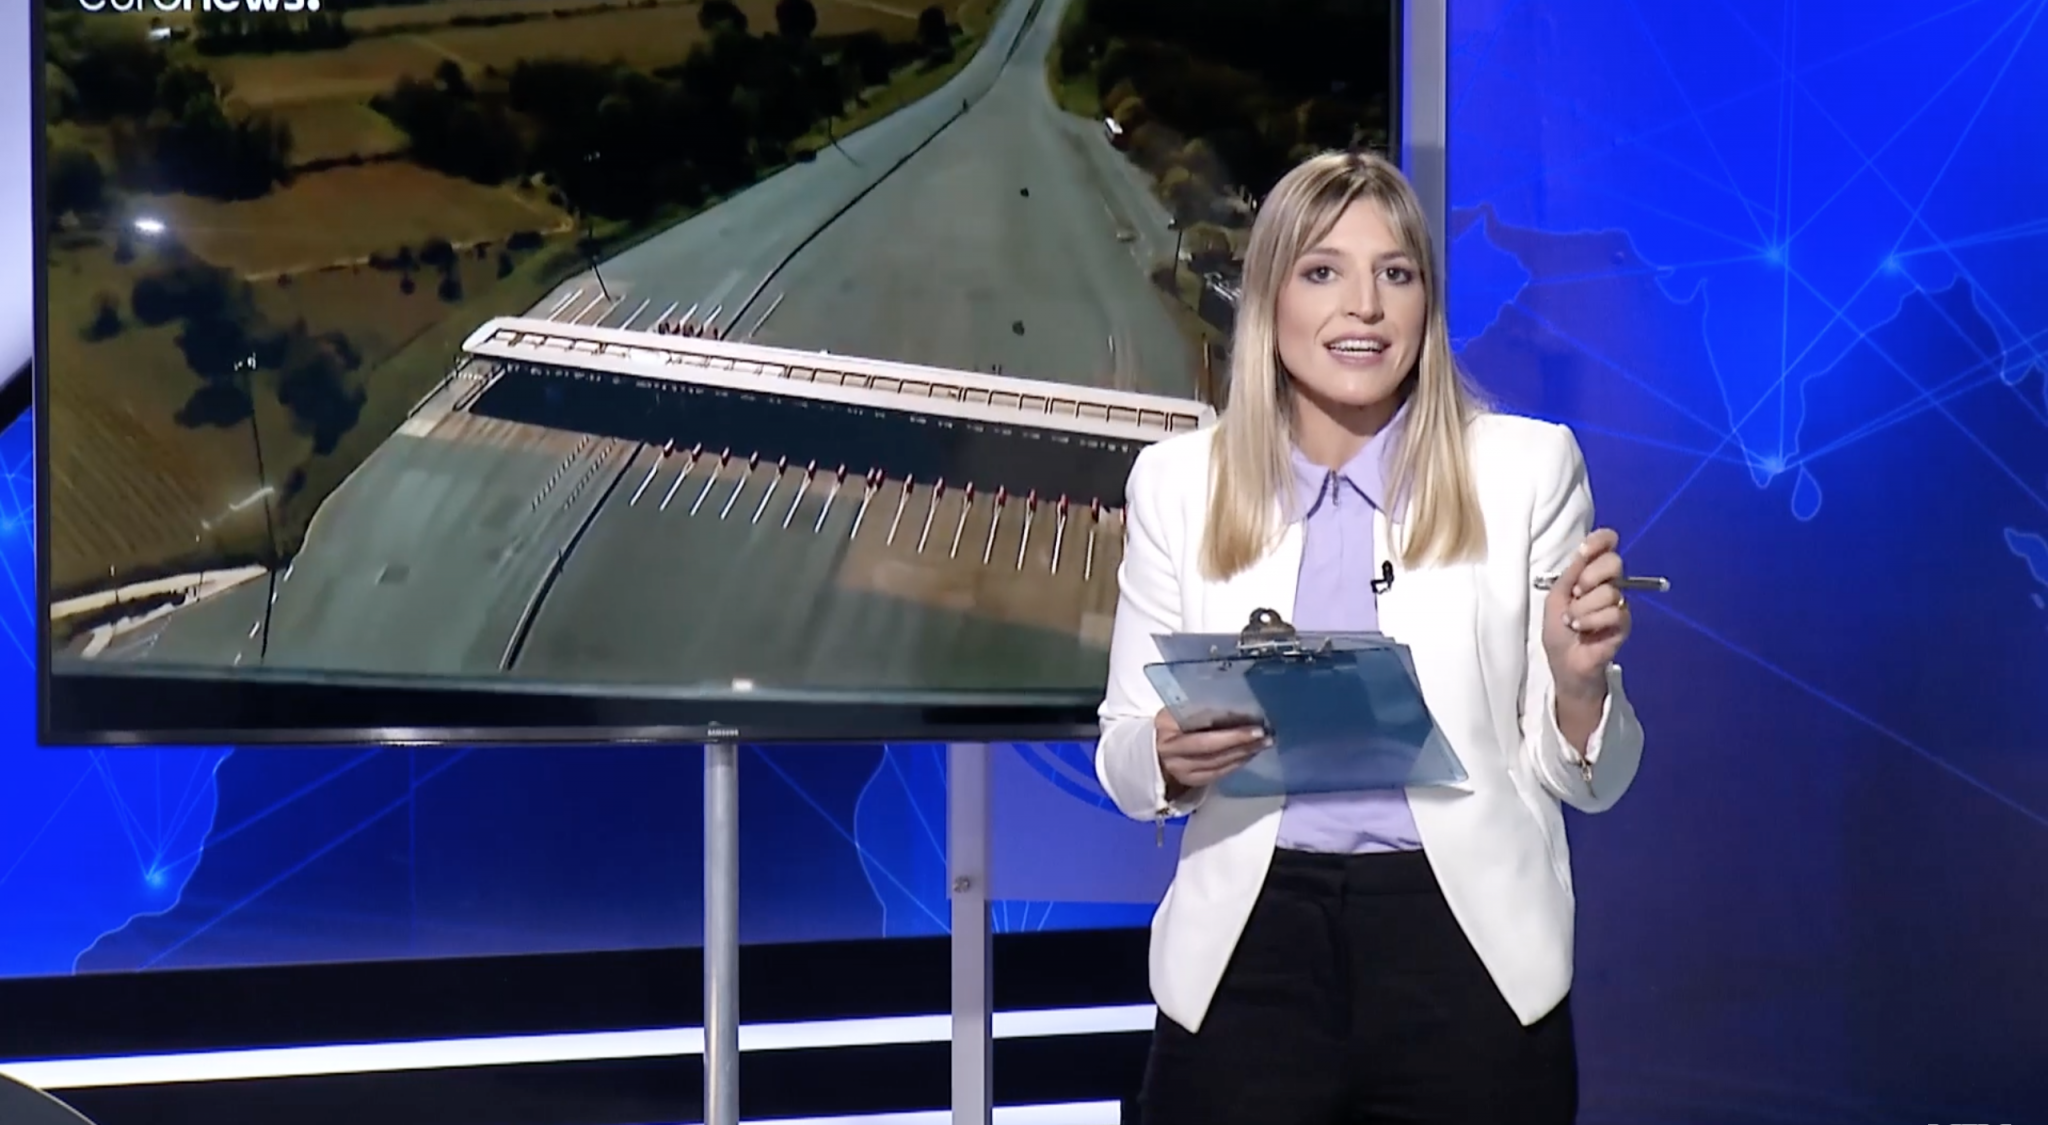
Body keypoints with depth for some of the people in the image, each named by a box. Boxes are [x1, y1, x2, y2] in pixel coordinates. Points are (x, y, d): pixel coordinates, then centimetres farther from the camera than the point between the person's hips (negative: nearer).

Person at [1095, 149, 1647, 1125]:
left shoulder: (1529, 466, 0)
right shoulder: (1178, 480, 2)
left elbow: (1585, 781, 3)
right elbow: (1125, 756, 7)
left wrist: (1578, 679, -17)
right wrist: (1170, 758, -15)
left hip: (1468, 955, 0)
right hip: (1250, 954, 1)